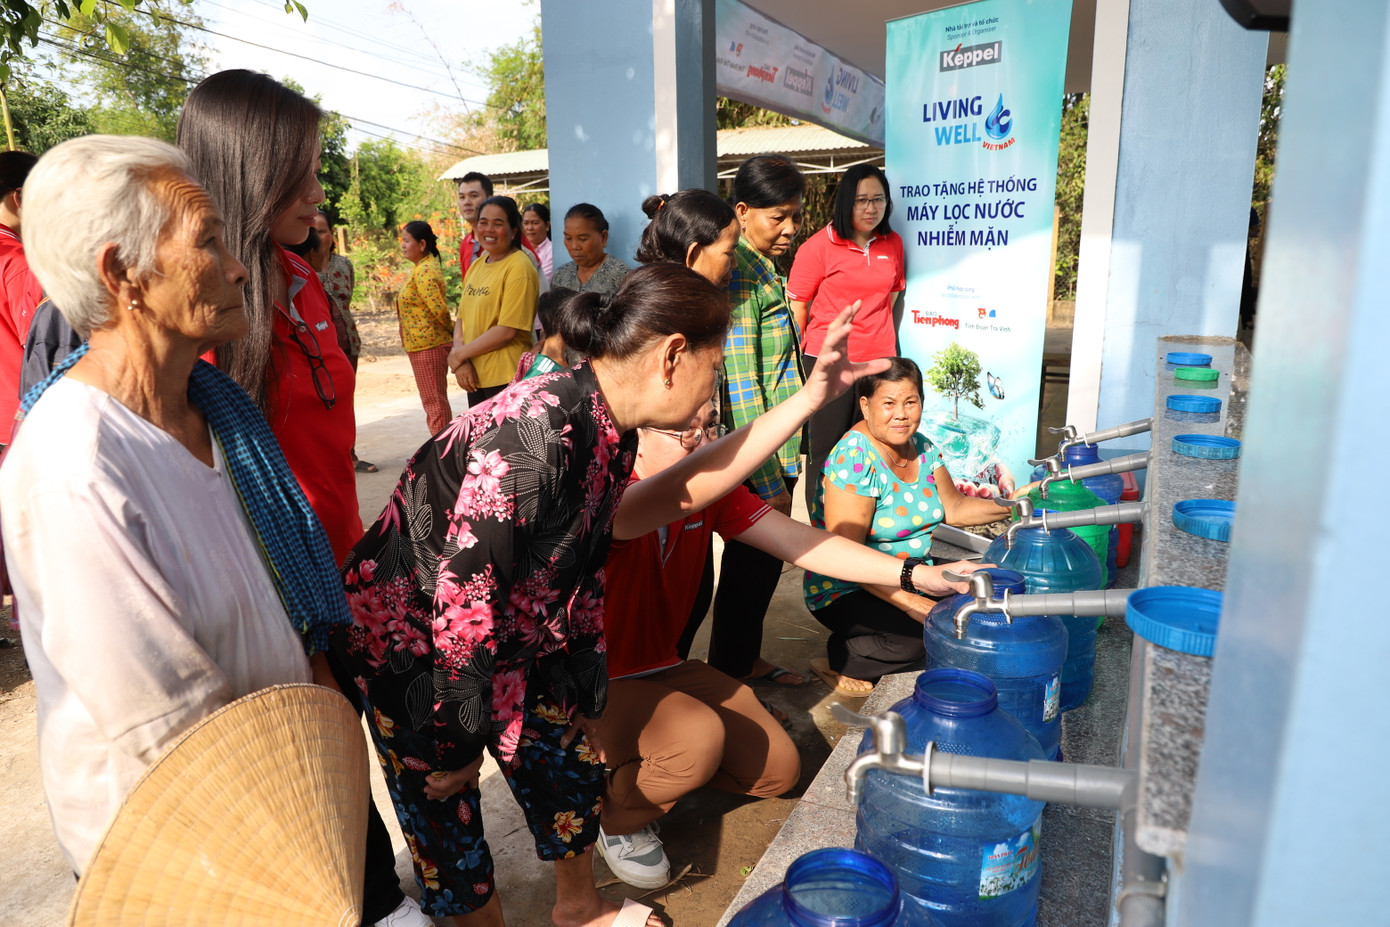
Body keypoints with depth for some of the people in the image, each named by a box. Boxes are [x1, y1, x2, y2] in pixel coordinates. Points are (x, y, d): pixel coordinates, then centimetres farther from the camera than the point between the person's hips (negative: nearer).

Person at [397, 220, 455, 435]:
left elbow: (439, 308, -24)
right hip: (428, 344, 10)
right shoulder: (426, 266, 16)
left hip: (427, 346, -10)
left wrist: (451, 329, -10)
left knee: (434, 402, -5)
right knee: (436, 400, 15)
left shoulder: (423, 271, -17)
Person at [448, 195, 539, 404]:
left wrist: (458, 354, -10)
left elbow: (508, 330, -18)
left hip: (506, 380, -7)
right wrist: (461, 362, -6)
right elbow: (462, 319, 12)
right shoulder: (477, 265, 12)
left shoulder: (519, 268, -12)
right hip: (475, 376, 7)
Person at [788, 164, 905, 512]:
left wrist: (882, 336, 15)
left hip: (879, 357, 5)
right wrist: (809, 347, 1)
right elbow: (796, 304, -5)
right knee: (827, 450, 3)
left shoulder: (893, 243, 7)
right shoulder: (819, 246, -8)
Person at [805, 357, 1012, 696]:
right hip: (846, 589, -9)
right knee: (914, 636, -31)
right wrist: (909, 601, -33)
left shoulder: (921, 447, 2)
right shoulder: (854, 458, -24)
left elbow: (953, 508, 10)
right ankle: (836, 663, -2)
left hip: (913, 575, 9)